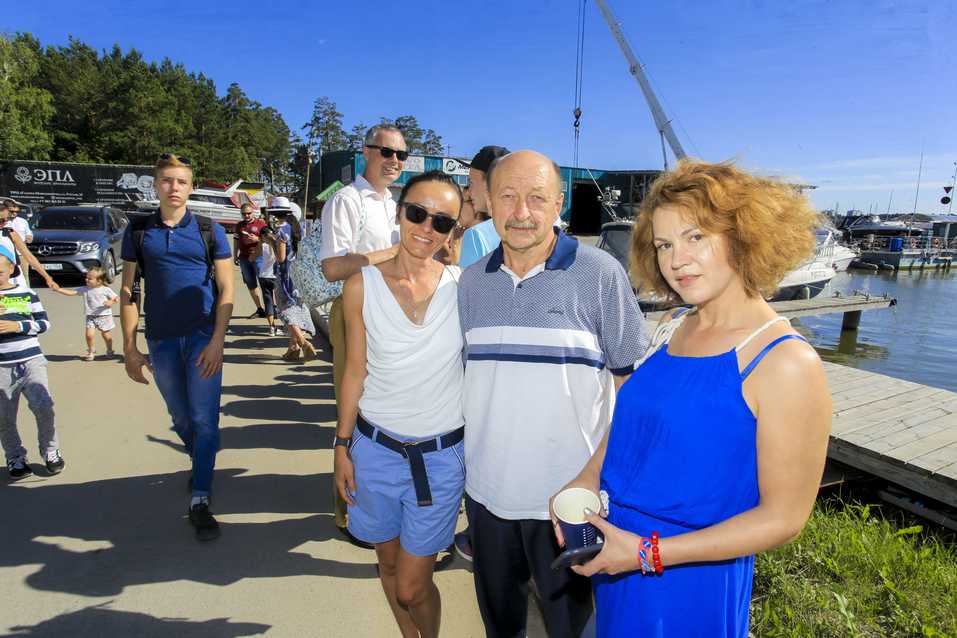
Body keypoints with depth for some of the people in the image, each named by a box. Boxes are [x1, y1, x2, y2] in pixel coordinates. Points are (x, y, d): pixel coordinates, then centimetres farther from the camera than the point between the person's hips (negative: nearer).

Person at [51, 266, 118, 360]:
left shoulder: (106, 290, -7)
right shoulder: (84, 289, 2)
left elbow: (117, 298, -3)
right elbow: (71, 293, 2)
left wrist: (111, 302, -22)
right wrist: (58, 289, -6)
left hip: (104, 316, -3)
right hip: (90, 316, 3)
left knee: (106, 335, 4)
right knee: (89, 334, -9)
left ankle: (109, 351, 27)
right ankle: (91, 351, 15)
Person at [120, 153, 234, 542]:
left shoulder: (209, 231, -1)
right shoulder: (138, 231, 4)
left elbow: (226, 289, -3)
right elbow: (127, 291, 5)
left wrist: (217, 342, -12)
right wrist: (129, 348, 1)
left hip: (202, 338, -2)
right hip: (161, 341, 2)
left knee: (204, 420, -3)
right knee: (181, 419, 15)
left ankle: (200, 501, 5)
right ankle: (200, 464, 41)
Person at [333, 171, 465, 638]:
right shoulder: (363, 286, -7)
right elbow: (356, 371, 1)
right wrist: (342, 445, 3)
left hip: (441, 455, -1)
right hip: (375, 447, 2)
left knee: (412, 587, 7)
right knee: (388, 564, 21)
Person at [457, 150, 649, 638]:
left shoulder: (600, 274, -12)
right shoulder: (471, 281, 1)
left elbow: (630, 378, -6)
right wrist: (458, 455, 10)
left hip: (569, 488, -4)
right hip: (487, 484, 4)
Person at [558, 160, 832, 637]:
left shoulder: (786, 363, -20)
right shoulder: (671, 329, -2)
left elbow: (783, 518, -17)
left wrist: (651, 554, -19)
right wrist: (586, 481, -6)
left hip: (693, 579, -5)